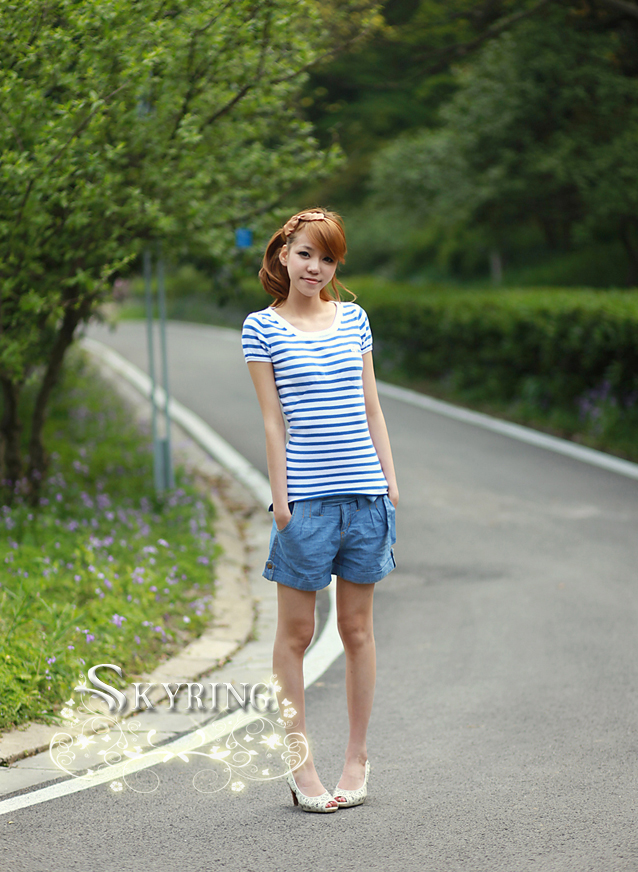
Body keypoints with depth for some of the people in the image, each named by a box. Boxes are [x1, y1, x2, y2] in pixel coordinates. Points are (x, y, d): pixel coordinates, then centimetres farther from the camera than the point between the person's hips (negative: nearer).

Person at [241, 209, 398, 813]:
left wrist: (390, 479, 9)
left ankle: (357, 755, 19)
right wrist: (279, 494, -6)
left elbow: (371, 407, 14)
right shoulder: (262, 327, 2)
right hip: (306, 494, -3)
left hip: (365, 490, 3)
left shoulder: (354, 318, 12)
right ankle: (299, 762, 12)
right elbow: (272, 420, -1)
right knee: (295, 631, 3)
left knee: (357, 627, 9)